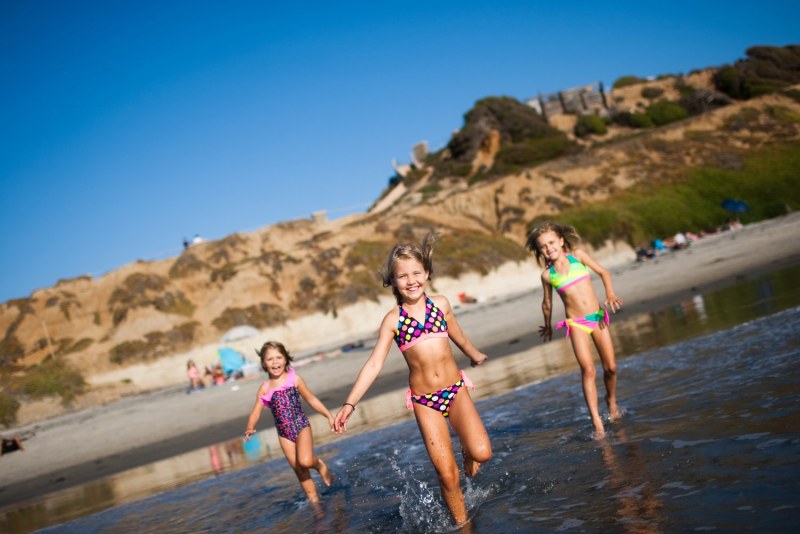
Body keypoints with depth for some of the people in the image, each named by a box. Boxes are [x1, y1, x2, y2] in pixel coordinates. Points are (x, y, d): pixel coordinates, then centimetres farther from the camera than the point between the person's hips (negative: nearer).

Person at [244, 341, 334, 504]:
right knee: (300, 472, 6)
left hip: (301, 426, -3)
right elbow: (256, 412, 1)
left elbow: (311, 399, 7)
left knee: (305, 461, -25)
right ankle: (314, 500, 19)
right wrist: (250, 428, -20)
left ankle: (319, 463, 8)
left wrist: (329, 416, 5)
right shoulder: (264, 389, 3)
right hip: (284, 434, 3)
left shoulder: (294, 379, -2)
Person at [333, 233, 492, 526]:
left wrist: (476, 356, 39)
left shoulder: (441, 303, 2)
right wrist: (350, 404, -17)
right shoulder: (393, 319, -4)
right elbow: (374, 364, -8)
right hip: (423, 401, -1)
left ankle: (467, 452, 18)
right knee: (447, 474, -3)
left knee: (482, 453, -18)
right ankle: (463, 524, 20)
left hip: (456, 389, 1)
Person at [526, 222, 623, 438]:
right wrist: (548, 326, 24)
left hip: (598, 317, 2)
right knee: (588, 370, -17)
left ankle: (612, 401, 36)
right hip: (576, 323, -2)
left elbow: (603, 272, 6)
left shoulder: (578, 255, 0)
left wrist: (610, 293, -10)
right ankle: (597, 422, -19)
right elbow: (547, 303, 13)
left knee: (610, 367, 6)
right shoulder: (547, 275, -1)